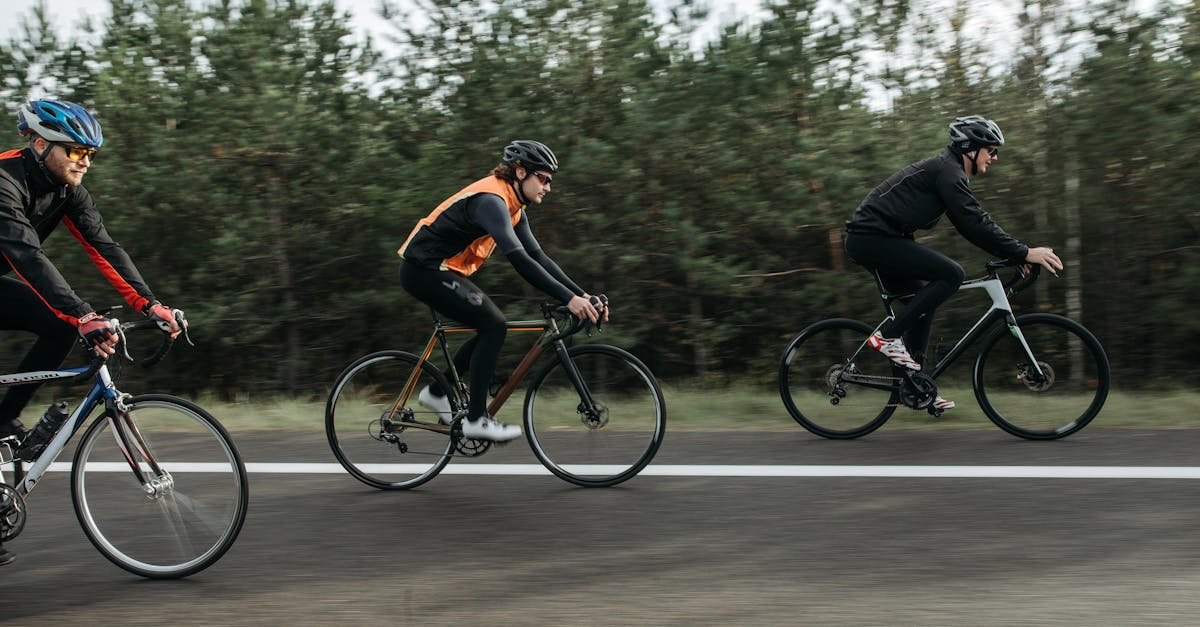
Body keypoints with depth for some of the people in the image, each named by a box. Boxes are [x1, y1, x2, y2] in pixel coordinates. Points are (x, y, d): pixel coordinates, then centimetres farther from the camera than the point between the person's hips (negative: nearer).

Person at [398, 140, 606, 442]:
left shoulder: (514, 208, 8)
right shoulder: (491, 200, -23)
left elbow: (538, 256, 7)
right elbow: (519, 260, -34)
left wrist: (583, 295, -4)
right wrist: (568, 298, -38)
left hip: (438, 270, 10)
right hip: (424, 270, -10)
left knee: (491, 328, 9)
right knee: (494, 326, -15)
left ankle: (437, 393, 21)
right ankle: (476, 420, -10)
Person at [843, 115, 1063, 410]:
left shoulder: (948, 172, 20)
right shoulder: (948, 171, -11)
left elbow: (972, 224, 22)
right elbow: (976, 224, -19)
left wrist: (1014, 253, 15)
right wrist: (1024, 253, -17)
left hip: (869, 238, 11)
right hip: (873, 238, -11)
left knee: (923, 300, 14)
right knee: (951, 274, -16)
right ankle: (888, 336, -13)